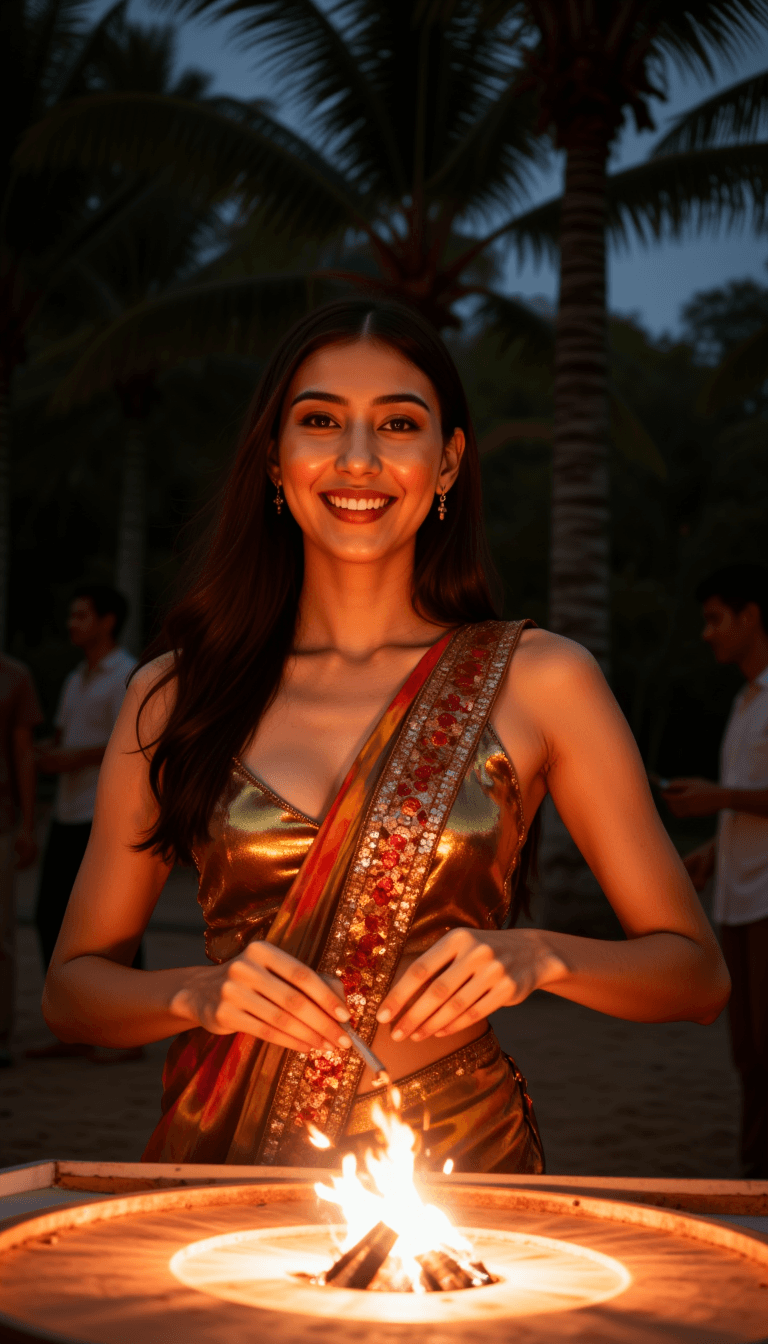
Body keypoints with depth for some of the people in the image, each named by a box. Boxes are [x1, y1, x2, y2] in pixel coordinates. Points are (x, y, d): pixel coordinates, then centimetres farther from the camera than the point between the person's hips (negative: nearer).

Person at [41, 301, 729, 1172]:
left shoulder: (538, 680, 2)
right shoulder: (174, 692, 5)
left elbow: (697, 975, 5)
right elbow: (72, 985, 9)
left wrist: (538, 956, -13)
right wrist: (199, 992, -10)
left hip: (459, 1158, 0)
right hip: (228, 1164, 1)